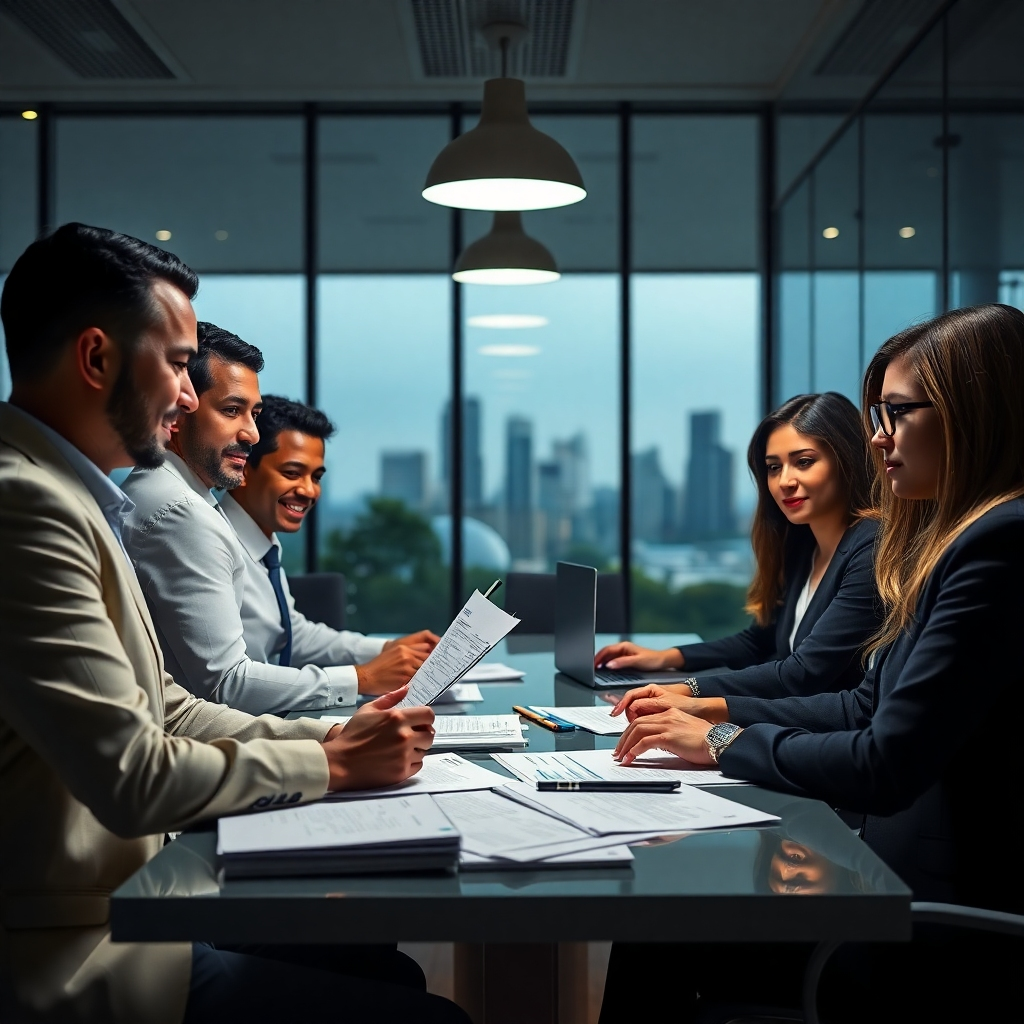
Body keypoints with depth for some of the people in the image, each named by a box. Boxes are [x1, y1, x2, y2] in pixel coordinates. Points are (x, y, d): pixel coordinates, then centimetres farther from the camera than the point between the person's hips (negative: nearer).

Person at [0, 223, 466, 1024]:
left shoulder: (65, 495, 11)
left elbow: (161, 710, 14)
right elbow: (135, 778, -23)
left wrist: (331, 734, 4)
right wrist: (332, 764, -9)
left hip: (125, 899, 10)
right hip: (77, 953, -10)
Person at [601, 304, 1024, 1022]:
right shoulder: (960, 538, 13)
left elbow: (887, 764, -22)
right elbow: (869, 705, 17)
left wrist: (726, 742, -8)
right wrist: (715, 709, 10)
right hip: (899, 869, 8)